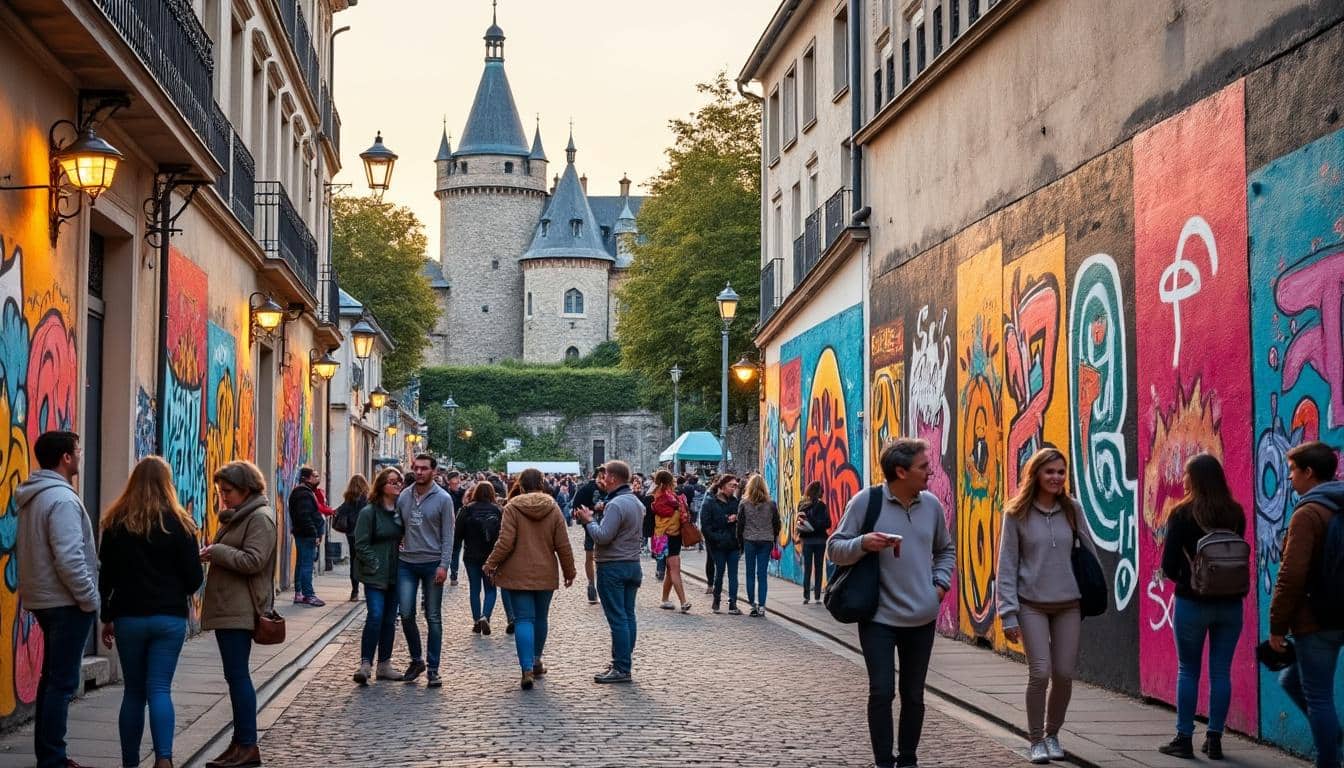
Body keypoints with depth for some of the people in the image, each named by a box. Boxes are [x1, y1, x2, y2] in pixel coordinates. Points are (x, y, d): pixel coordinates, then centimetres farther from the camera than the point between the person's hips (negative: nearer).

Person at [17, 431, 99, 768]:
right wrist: (90, 599, -14)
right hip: (65, 602, -10)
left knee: (52, 677, 16)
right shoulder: (62, 499, -18)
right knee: (62, 682, -6)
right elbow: (69, 559, -24)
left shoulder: (34, 496, 12)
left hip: (44, 599, 10)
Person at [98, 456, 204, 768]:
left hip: (129, 617, 2)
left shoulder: (116, 523, 1)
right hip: (169, 617, -1)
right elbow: (194, 578, -2)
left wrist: (107, 618, 14)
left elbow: (106, 575, 5)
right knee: (159, 689, -2)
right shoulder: (179, 523, -4)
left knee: (133, 691, 11)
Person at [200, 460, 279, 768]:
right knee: (236, 675, 12)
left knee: (237, 674, -9)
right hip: (227, 608, 10)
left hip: (240, 611, -10)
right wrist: (211, 554, 12)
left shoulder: (260, 518, -11)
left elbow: (253, 561, -19)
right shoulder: (235, 516, 20)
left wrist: (217, 552, -16)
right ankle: (241, 742, 17)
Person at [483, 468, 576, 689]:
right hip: (545, 575, 3)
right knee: (540, 617, 18)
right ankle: (536, 661, 32)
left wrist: (490, 564, 1)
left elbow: (505, 543, -13)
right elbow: (563, 545, 1)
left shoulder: (512, 508, -9)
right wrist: (569, 571, 12)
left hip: (518, 575, -3)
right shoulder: (553, 508, -1)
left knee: (523, 619, -3)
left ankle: (527, 669, -15)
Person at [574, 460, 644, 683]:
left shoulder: (616, 504, -18)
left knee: (617, 618, -7)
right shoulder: (637, 503, 13)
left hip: (613, 567, -9)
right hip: (633, 564, 9)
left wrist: (588, 521, -6)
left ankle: (621, 669, -7)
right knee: (628, 616, 11)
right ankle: (624, 662, 17)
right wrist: (591, 520, 13)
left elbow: (603, 536, -22)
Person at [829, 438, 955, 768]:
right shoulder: (866, 501, -9)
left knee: (914, 696, 11)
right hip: (878, 618, -4)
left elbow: (946, 550, 21)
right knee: (881, 693, -6)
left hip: (922, 619, 4)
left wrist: (940, 583, 5)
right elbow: (834, 549, -4)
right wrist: (863, 544, -23)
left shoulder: (931, 504, 5)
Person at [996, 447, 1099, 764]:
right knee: (1040, 673, -9)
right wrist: (1009, 614, -7)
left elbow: (1089, 552, 12)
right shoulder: (1017, 514, -3)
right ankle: (1036, 740, 8)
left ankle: (1052, 734, 25)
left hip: (1068, 604, 3)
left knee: (1064, 675, 3)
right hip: (1032, 604, -3)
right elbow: (1007, 567, -3)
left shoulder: (1072, 509, 4)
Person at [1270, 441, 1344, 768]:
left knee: (1317, 697, -1)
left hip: (1315, 621, -9)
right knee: (1292, 679, 22)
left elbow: (1291, 577, -19)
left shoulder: (1308, 514, -15)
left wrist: (1277, 627, -11)